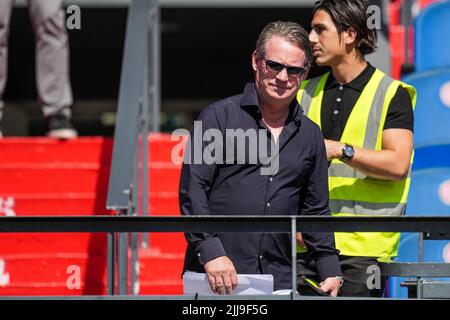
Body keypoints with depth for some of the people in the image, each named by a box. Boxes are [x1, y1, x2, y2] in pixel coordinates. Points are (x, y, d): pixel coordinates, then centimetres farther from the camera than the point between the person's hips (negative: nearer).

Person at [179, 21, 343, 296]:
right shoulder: (219, 116, 2)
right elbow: (192, 189, -4)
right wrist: (211, 252, -14)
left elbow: (316, 211, 21)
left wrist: (330, 270, 12)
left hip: (280, 281, 4)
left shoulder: (311, 135, 16)